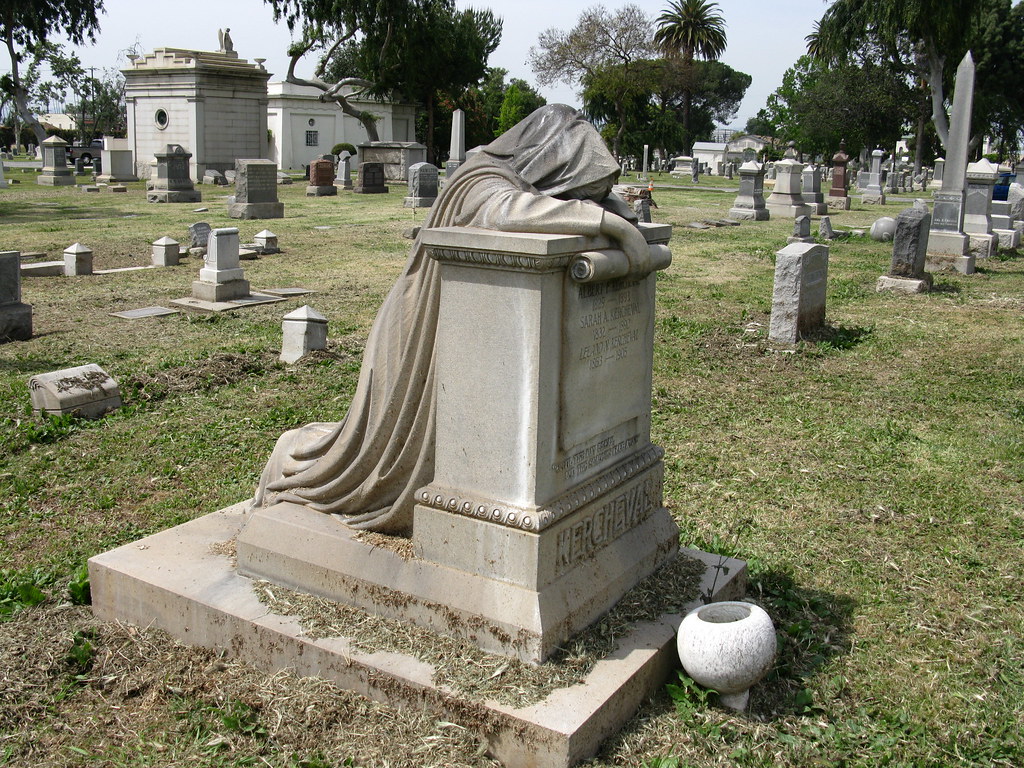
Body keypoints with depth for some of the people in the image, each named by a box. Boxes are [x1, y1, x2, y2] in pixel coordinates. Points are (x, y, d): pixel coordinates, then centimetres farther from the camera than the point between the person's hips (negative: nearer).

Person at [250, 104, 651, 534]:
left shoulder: (525, 183, 0)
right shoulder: (482, 184, -26)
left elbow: (604, 200, 10)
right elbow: (503, 211, -50)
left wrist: (609, 207, -13)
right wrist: (609, 224, -49)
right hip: (423, 339, -8)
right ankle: (296, 453, 37)